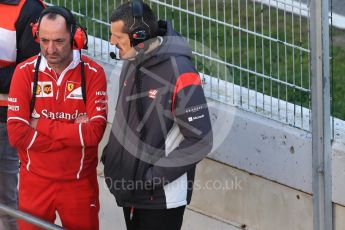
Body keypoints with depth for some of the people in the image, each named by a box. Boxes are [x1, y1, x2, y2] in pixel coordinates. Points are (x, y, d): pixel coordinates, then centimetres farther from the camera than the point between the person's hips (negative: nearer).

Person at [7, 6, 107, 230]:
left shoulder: (93, 73, -10)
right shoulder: (25, 72, -8)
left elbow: (94, 133, -19)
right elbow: (16, 135, -15)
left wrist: (41, 125, -16)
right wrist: (72, 133, -17)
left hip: (80, 183, -1)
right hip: (35, 181, 1)